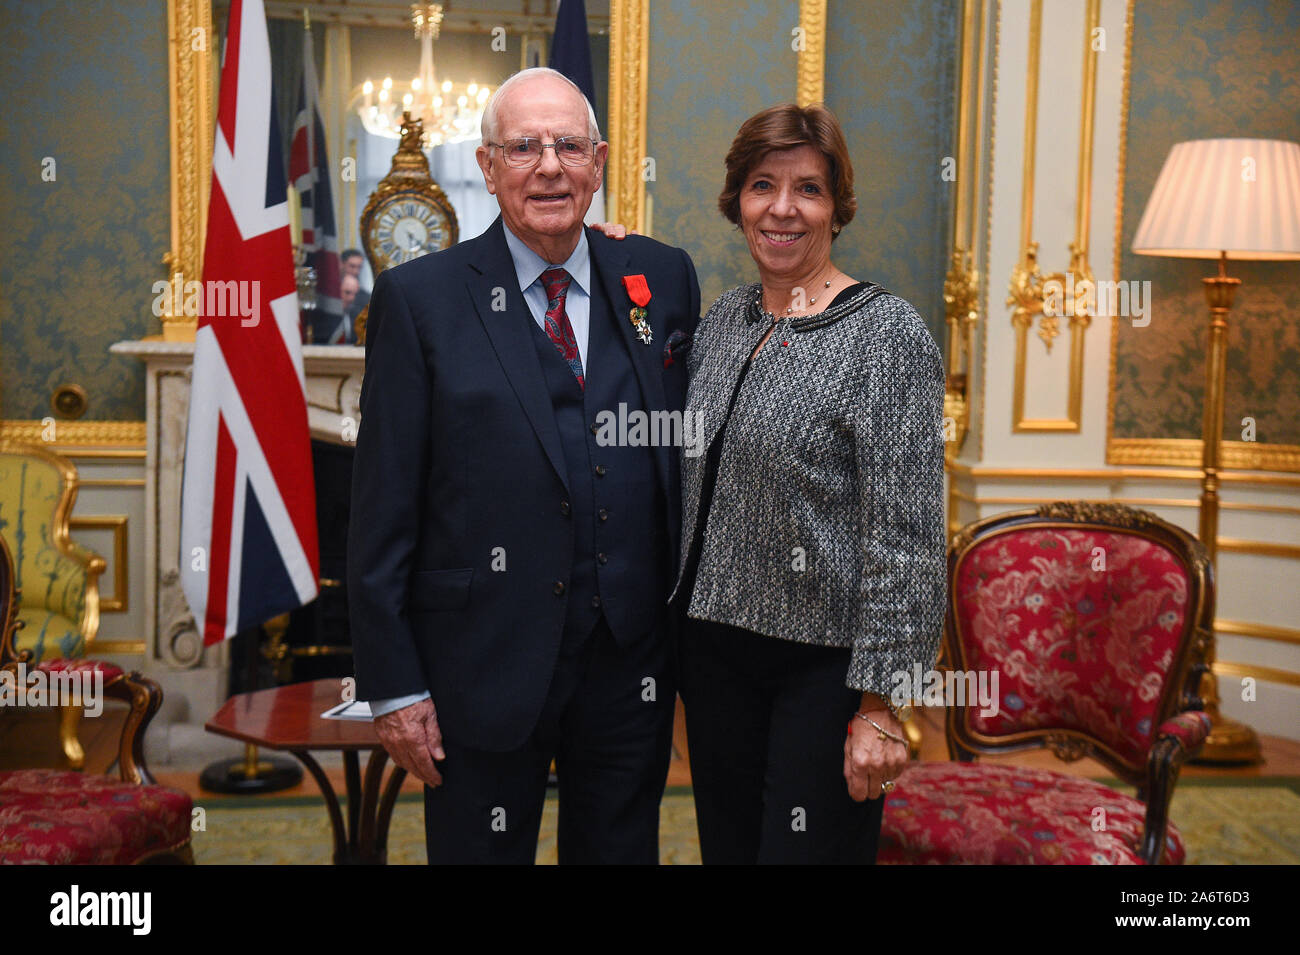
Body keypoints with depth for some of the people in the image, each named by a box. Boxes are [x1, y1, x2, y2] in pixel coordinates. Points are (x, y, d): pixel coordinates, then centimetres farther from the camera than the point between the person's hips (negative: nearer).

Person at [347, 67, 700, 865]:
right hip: (484, 666, -2)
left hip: (632, 658, 3)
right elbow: (384, 507, -6)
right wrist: (394, 686, -7)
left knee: (622, 848, 18)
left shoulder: (664, 281, 3)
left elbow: (691, 452, 8)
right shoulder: (419, 299, -5)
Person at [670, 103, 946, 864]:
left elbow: (906, 535, -15)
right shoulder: (725, 317, 8)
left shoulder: (889, 333, -12)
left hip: (825, 658, -6)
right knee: (727, 845, 17)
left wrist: (881, 703, -18)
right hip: (714, 647, 6)